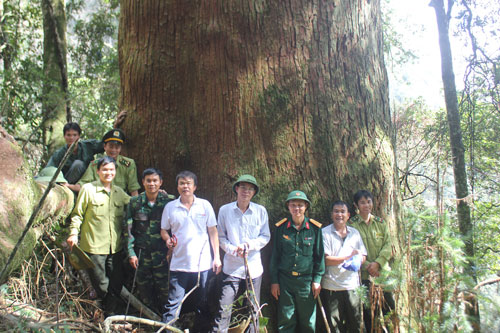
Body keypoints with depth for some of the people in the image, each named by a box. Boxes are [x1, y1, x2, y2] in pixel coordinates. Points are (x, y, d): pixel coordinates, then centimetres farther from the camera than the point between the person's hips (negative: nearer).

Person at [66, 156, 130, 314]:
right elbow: (77, 214, 0)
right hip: (94, 246, -4)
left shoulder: (119, 192, 10)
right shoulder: (88, 189, -3)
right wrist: (74, 233, -9)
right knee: (101, 285, 4)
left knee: (116, 285, 8)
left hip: (116, 247, 4)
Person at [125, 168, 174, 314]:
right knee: (144, 288, 11)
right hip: (142, 253, 2)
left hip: (162, 253, -1)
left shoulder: (169, 201, -2)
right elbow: (129, 229, 3)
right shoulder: (135, 202, 1)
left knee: (164, 290, 1)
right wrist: (131, 253, -2)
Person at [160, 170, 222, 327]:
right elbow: (164, 230, 12)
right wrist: (168, 240, -11)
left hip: (203, 263, 0)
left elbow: (213, 231, 5)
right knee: (173, 304, 0)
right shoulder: (170, 207, 3)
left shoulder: (205, 205, 2)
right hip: (179, 264, 0)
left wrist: (217, 257, 0)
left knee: (203, 303, 11)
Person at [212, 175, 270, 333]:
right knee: (224, 308, -3)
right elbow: (221, 237, 3)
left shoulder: (261, 211, 1)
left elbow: (265, 236, 4)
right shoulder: (225, 210, -1)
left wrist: (250, 245, -13)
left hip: (254, 266, 1)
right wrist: (234, 250, -13)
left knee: (254, 308, 11)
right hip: (231, 267, -1)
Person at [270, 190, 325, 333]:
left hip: (306, 280, 0)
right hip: (285, 280, 0)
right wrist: (274, 281, 4)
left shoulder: (315, 228, -1)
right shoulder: (281, 227, 1)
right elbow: (275, 255, 6)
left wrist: (317, 279, 0)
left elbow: (319, 255, 5)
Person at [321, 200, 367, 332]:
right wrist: (348, 257, -13)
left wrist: (357, 261, -12)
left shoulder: (354, 233, 11)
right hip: (332, 287, -4)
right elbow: (326, 260, -11)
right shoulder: (325, 233, -4)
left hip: (352, 285, 4)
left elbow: (362, 256, 11)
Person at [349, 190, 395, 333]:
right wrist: (367, 266, -16)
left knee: (389, 307, 6)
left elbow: (388, 245, 1)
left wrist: (377, 263, -12)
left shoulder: (380, 223, 9)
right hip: (363, 274, -3)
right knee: (367, 310, 2)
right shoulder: (351, 224, -3)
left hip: (382, 272, 3)